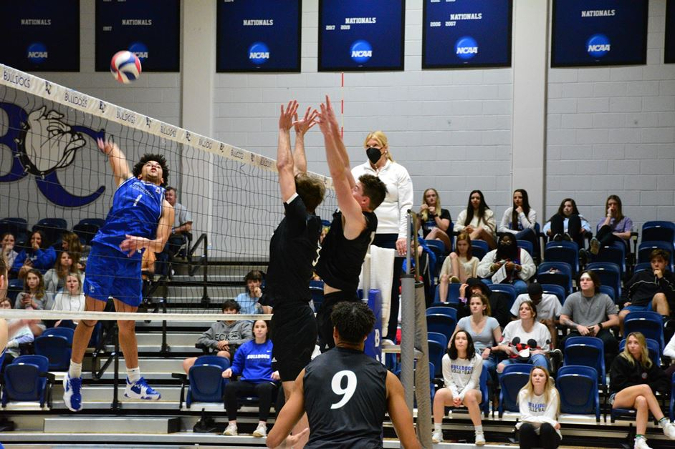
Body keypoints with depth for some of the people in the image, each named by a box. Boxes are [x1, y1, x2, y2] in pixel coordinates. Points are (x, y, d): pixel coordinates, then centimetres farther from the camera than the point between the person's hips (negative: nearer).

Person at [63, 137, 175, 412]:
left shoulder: (165, 207, 16)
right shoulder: (127, 180, 15)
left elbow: (159, 244, 6)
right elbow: (113, 151, 27)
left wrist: (143, 242, -15)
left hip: (132, 264, 2)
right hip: (104, 253, -2)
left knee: (127, 325, 9)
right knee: (90, 318, -3)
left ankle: (134, 382, 20)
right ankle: (73, 376, 9)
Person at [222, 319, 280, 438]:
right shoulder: (245, 347, 21)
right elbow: (237, 366, 22)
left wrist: (278, 372, -16)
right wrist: (230, 370, 0)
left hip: (266, 382, -3)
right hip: (247, 382, 3)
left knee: (264, 387, -41)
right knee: (229, 387, -29)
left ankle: (262, 425, -38)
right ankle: (232, 424, -27)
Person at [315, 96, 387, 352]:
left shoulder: (358, 218, -13)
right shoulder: (361, 220, 10)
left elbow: (339, 174, -20)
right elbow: (344, 171, 12)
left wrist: (327, 133, -22)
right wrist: (334, 130, 10)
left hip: (337, 304, -10)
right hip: (342, 300, 10)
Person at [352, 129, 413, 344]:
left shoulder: (399, 172, 4)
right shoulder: (357, 172, 12)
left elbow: (406, 206, -1)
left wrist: (403, 236, -10)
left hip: (391, 235, -2)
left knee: (390, 286, 0)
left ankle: (388, 335, 3)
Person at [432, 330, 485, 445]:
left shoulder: (477, 359, -6)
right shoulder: (447, 358, -3)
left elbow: (473, 382, -9)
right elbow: (449, 381, -4)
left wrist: (461, 396, -23)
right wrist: (455, 396, -22)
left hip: (470, 391, -2)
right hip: (452, 392, 2)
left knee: (470, 396, -40)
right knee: (439, 394, -34)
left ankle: (479, 434, -33)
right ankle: (437, 432, -27)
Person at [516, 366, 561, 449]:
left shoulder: (552, 393, -12)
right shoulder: (524, 393, -8)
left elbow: (548, 417, -16)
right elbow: (525, 417, -18)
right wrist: (550, 421, -25)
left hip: (548, 434, -1)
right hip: (530, 435, 1)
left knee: (546, 427, -34)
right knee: (525, 427, -32)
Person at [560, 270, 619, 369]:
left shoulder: (605, 299, 10)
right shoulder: (572, 298, 11)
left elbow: (615, 321, 8)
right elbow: (562, 320, 9)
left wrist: (599, 326, -9)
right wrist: (578, 326, -9)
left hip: (599, 333, 0)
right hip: (578, 333, 0)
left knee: (609, 341, -36)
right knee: (565, 343, -35)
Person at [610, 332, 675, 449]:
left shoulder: (647, 363, 15)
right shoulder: (620, 360, 4)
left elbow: (664, 379, 9)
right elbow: (618, 383, -6)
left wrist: (652, 387, -11)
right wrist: (640, 388, -11)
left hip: (638, 398, 3)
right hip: (617, 398, -3)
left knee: (642, 400, -38)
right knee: (645, 388, -32)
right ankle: (665, 424, -40)